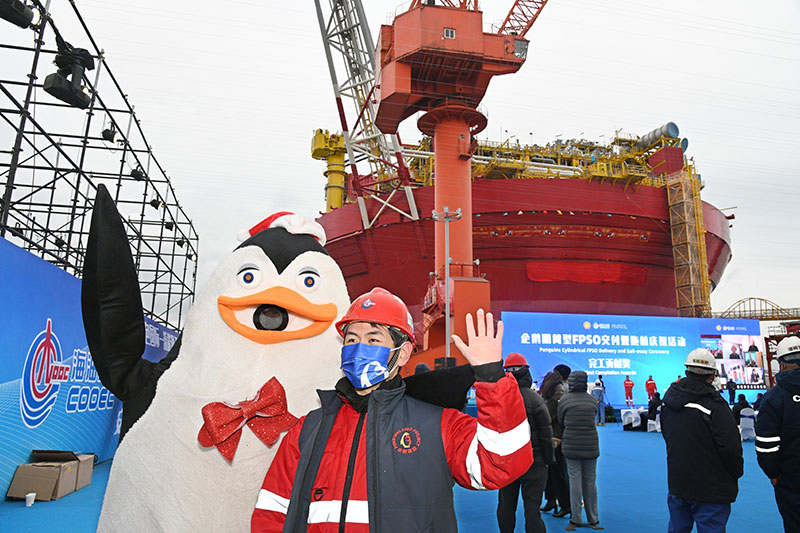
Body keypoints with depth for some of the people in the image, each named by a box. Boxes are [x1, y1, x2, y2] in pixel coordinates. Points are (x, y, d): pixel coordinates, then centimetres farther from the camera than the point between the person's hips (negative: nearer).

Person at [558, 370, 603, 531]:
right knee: (590, 481, 10)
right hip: (591, 446, 2)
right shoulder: (592, 400, 2)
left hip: (571, 446, -2)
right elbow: (592, 420, 9)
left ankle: (575, 520, 5)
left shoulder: (564, 399, -4)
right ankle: (593, 520, 18)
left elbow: (560, 421, 5)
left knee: (575, 481, 2)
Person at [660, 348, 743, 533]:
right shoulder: (714, 405, -20)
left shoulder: (669, 399, 3)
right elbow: (730, 447, -18)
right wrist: (737, 472, 0)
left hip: (677, 483, 6)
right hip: (711, 489, -6)